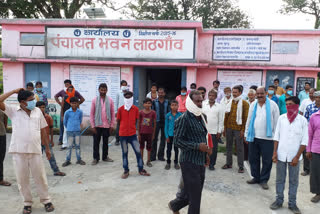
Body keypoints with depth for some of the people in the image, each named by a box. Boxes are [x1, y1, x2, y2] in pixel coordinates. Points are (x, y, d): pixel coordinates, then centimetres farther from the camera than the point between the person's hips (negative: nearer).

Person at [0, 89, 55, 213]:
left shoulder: (38, 111, 6)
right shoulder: (13, 111, 1)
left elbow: (43, 131, 10)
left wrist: (47, 148, 11)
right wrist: (14, 91, -7)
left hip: (35, 151, 1)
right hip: (18, 151, -1)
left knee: (40, 177, 8)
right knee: (22, 179, 10)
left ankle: (46, 200, 24)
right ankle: (27, 203, 27)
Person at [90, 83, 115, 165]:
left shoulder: (110, 100, -1)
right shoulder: (95, 100, -3)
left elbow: (113, 113, 2)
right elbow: (92, 113, -1)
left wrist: (112, 125, -1)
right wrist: (93, 126, -6)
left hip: (107, 125, 1)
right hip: (97, 125, -1)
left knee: (106, 141, 13)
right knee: (96, 142, 6)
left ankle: (105, 156, 26)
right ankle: (96, 158, 16)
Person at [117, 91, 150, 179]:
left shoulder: (136, 109, -1)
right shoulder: (120, 109, -5)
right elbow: (118, 121, 5)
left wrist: (131, 127, 7)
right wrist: (125, 127, 9)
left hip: (133, 134, 1)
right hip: (123, 134, 0)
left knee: (138, 151, 2)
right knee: (124, 153, 9)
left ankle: (141, 170, 18)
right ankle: (126, 171, 22)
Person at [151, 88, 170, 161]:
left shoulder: (167, 102, 5)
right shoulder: (154, 102, 2)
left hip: (165, 122, 2)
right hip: (156, 122, -1)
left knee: (163, 139, 7)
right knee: (154, 139, 1)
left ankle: (161, 155, 18)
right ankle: (153, 156, 10)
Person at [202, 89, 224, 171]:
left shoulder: (219, 107, 1)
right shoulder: (203, 104, 2)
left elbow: (221, 120, 2)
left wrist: (219, 131, -2)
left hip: (214, 131, 0)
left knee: (214, 149, 6)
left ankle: (212, 164, 20)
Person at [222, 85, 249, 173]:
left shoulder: (244, 103, -4)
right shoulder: (230, 103, 11)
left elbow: (245, 117, -7)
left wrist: (243, 130, -11)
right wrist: (225, 128, 9)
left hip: (238, 129, -5)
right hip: (229, 128, 5)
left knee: (239, 148, 2)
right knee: (229, 146, 12)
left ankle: (241, 166, 10)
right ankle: (229, 163, 24)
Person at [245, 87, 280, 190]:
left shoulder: (272, 105, -3)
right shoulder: (253, 105, 8)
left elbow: (276, 122, -2)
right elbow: (249, 120, 12)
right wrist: (247, 135, 11)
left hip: (267, 138, -3)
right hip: (253, 137, 4)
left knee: (267, 160, 4)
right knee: (253, 158, 10)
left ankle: (264, 180, 19)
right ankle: (256, 177, 27)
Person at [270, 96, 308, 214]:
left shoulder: (303, 120, -4)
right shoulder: (281, 118, 2)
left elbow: (304, 141, -4)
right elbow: (276, 136, 5)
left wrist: (297, 157, -8)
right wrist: (275, 152, 0)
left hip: (294, 156, -1)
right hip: (281, 154, 1)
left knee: (294, 181, 10)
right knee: (280, 179, 11)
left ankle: (292, 203, 23)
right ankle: (279, 200, 25)